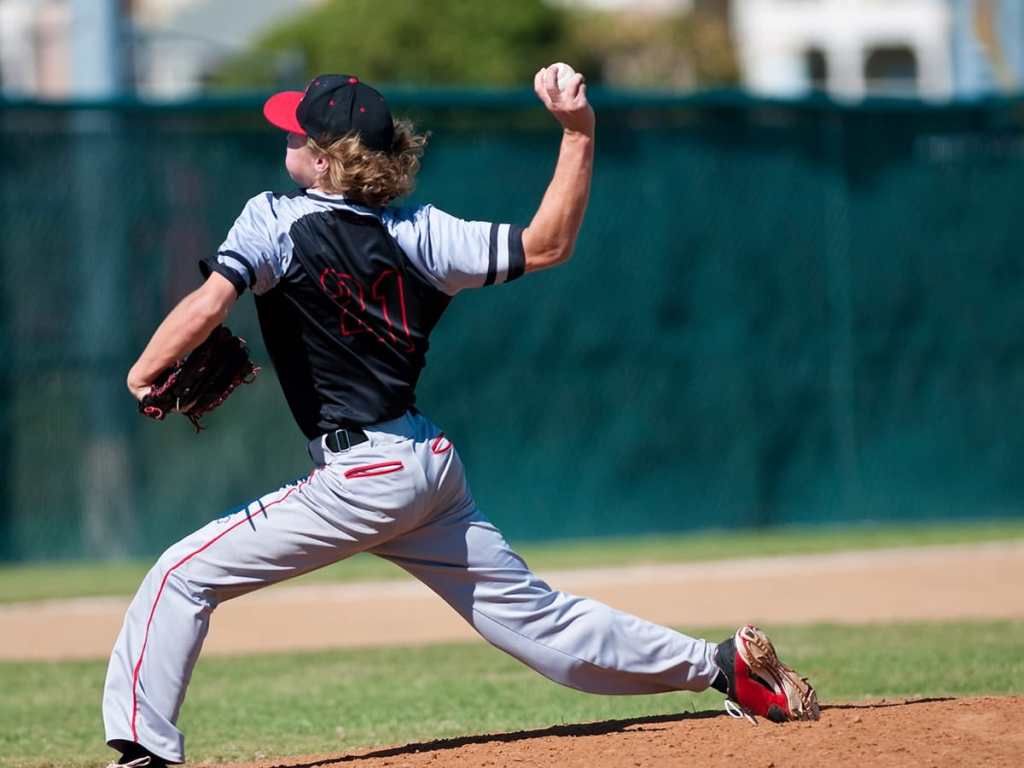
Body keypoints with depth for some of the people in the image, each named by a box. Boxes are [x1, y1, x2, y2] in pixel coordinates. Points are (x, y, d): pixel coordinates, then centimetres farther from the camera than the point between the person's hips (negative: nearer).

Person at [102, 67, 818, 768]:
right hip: (435, 465, 7)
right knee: (536, 615, 16)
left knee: (182, 577, -1)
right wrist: (579, 132, 5)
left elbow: (210, 302, -24)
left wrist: (143, 375, -12)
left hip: (362, 475, -7)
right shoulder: (415, 231, 5)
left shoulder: (277, 220, -10)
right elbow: (545, 246, 2)